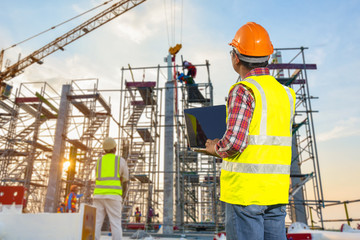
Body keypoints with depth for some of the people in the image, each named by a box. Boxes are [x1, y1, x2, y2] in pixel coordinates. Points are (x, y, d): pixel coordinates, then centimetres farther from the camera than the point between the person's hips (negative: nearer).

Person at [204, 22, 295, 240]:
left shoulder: (243, 90, -13)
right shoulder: (285, 93, 11)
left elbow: (234, 142, -22)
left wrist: (216, 148, -2)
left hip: (245, 189, -7)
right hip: (276, 190, 7)